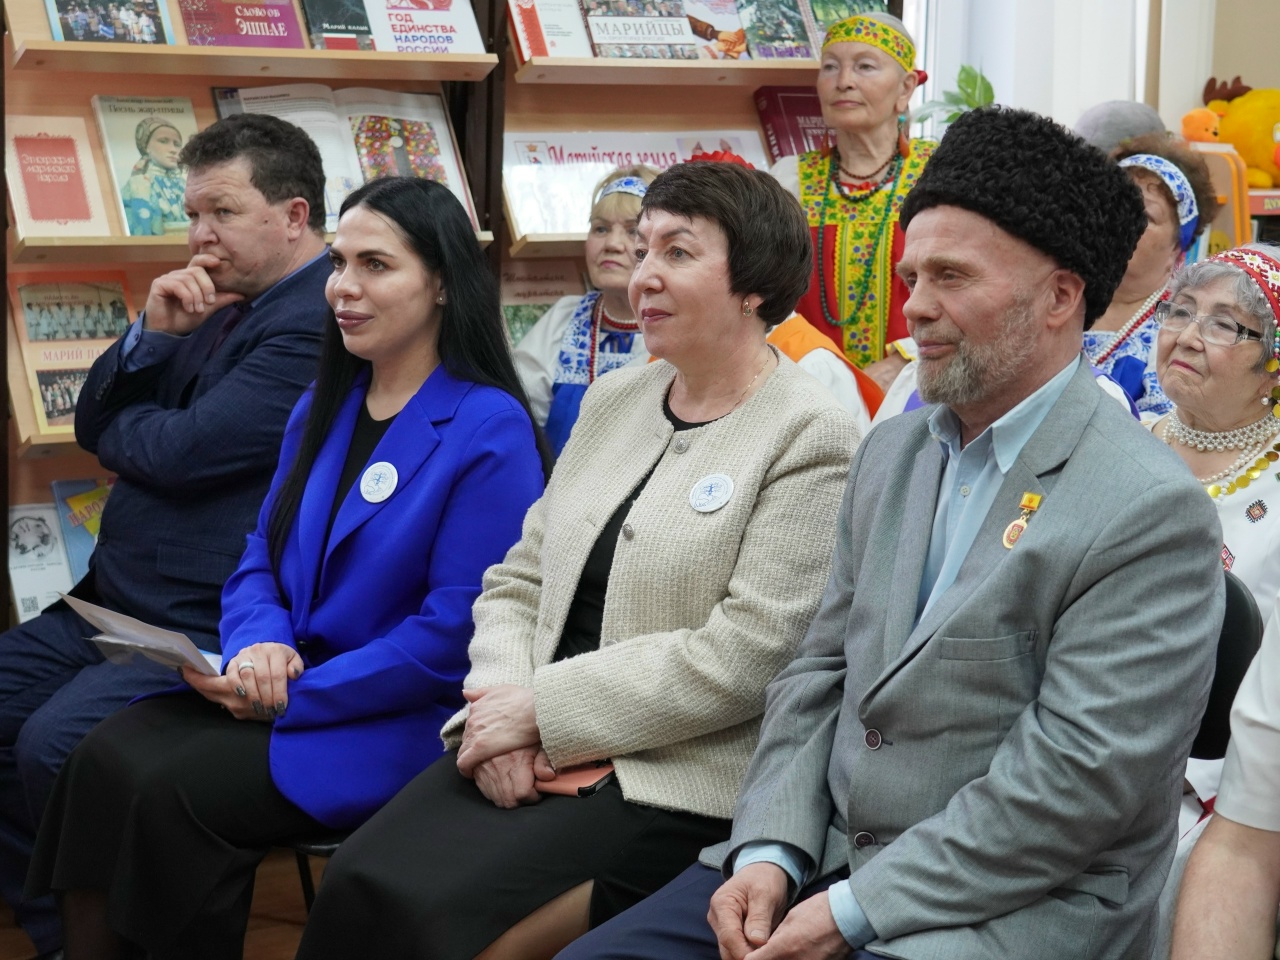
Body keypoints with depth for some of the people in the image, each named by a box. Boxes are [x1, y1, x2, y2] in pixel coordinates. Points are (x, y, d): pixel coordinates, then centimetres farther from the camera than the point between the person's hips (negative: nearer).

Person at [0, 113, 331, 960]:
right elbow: (94, 422, 14)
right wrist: (154, 333, -5)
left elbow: (181, 453, -21)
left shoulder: (320, 322, -16)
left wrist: (118, 430, 2)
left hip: (210, 632, -10)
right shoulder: (219, 307, 15)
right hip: (113, 607, 10)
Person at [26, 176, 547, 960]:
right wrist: (260, 643, -9)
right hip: (281, 683, 7)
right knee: (107, 756, -16)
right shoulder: (325, 405, 12)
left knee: (176, 793, -23)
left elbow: (456, 634, -16)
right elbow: (261, 559, 14)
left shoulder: (488, 430, -12)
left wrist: (296, 693, -16)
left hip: (403, 721, -7)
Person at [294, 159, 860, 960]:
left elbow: (744, 656, -16)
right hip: (532, 752, 6)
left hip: (673, 781, -6)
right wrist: (501, 705, -7)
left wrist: (544, 708, -14)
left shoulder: (812, 439, -8)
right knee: (359, 885, -17)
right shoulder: (615, 399, 14)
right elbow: (520, 582, 13)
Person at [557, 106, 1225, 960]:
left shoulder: (1152, 513, -14)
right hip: (823, 855, 7)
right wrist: (769, 852, -4)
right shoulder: (891, 451, 11)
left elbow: (1077, 778, -18)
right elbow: (822, 668, 11)